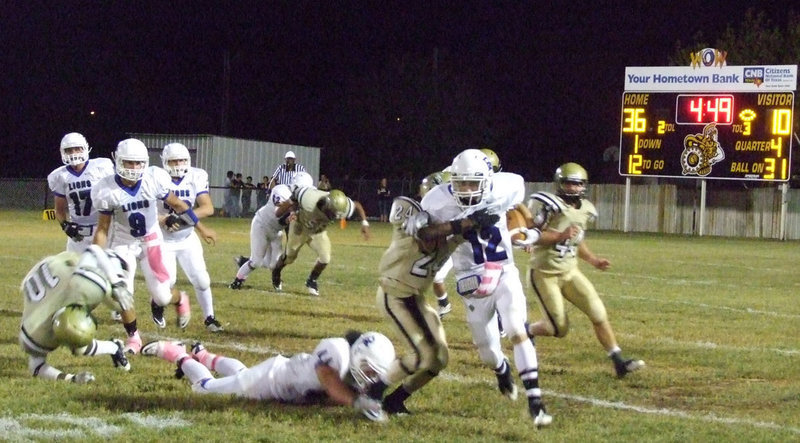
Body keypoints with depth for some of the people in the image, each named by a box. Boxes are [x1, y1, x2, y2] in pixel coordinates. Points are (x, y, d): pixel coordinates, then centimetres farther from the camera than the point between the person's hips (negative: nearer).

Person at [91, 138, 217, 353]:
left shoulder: (154, 179, -21)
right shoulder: (108, 191, -21)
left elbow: (177, 204, -5)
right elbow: (102, 229, -10)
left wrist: (202, 229, 4)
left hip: (151, 241, 0)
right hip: (123, 244, 0)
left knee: (162, 297, 0)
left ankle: (179, 300, 38)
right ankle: (133, 337, 15)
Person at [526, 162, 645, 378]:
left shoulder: (585, 210, 5)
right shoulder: (548, 205, -18)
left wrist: (593, 260, 7)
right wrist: (560, 236, -27)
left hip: (570, 271, 6)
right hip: (545, 274, -6)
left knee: (599, 314, -6)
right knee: (559, 329, -4)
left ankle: (619, 362, -3)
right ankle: (527, 331, 26)